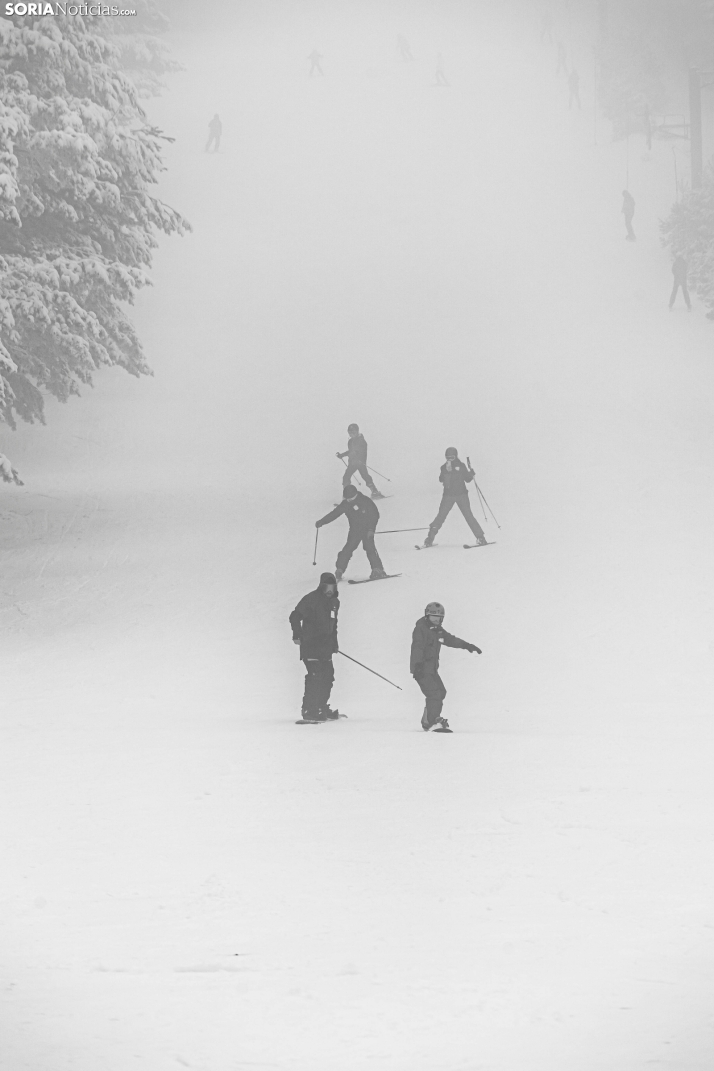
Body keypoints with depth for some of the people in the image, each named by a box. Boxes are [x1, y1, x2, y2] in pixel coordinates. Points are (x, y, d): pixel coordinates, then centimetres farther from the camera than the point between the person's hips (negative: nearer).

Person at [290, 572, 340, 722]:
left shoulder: (334, 602, 14)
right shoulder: (311, 599, -10)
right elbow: (295, 616, -11)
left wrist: (334, 643, 27)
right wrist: (297, 635, -20)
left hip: (325, 646, 8)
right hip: (310, 644, -8)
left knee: (328, 676, 9)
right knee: (315, 675, -15)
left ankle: (321, 708, 23)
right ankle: (310, 711, -13)